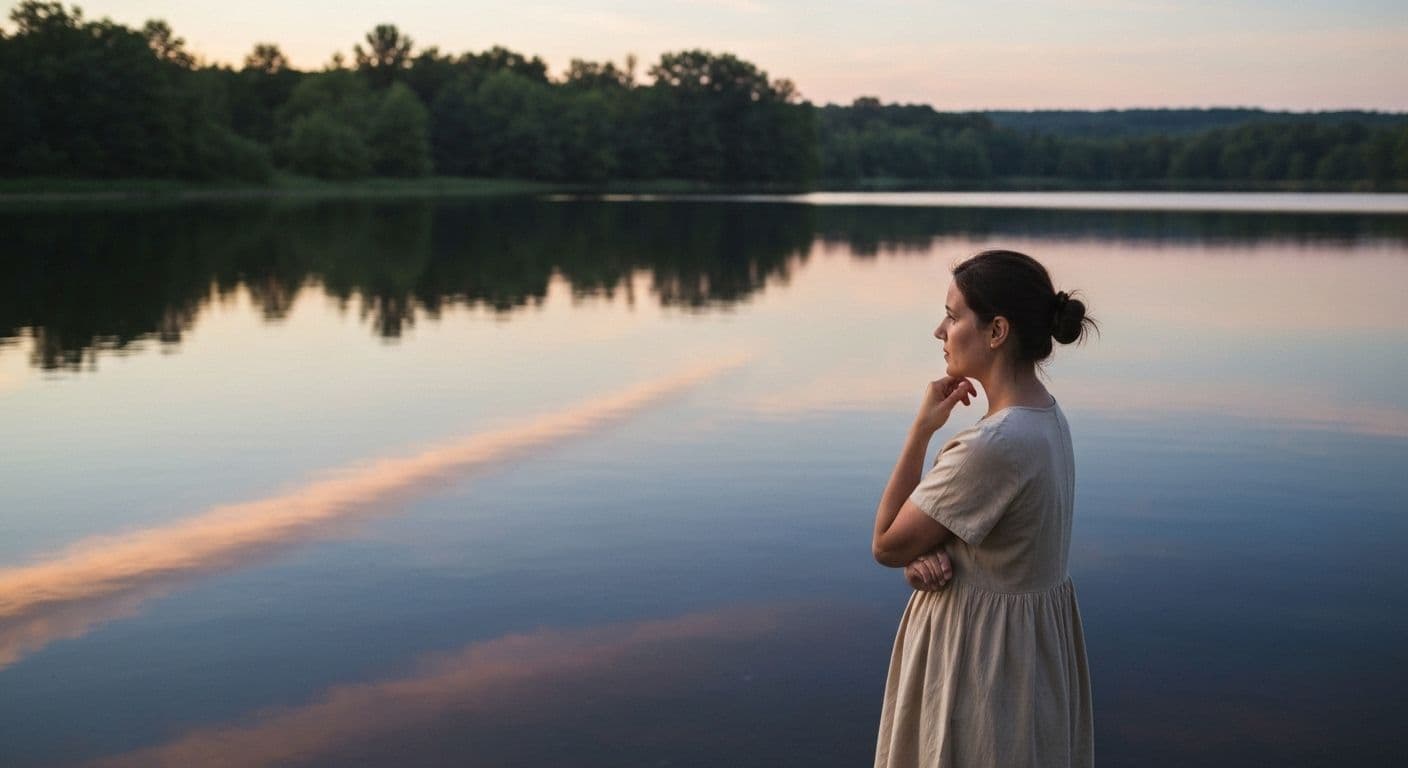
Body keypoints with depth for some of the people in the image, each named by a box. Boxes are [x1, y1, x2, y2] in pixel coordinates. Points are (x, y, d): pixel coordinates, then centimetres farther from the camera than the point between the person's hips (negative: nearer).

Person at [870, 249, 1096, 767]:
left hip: (982, 652, -9)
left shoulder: (996, 445, -29)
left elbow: (886, 545, -17)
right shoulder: (1045, 418, 1)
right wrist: (930, 554, -12)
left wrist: (921, 429, -14)